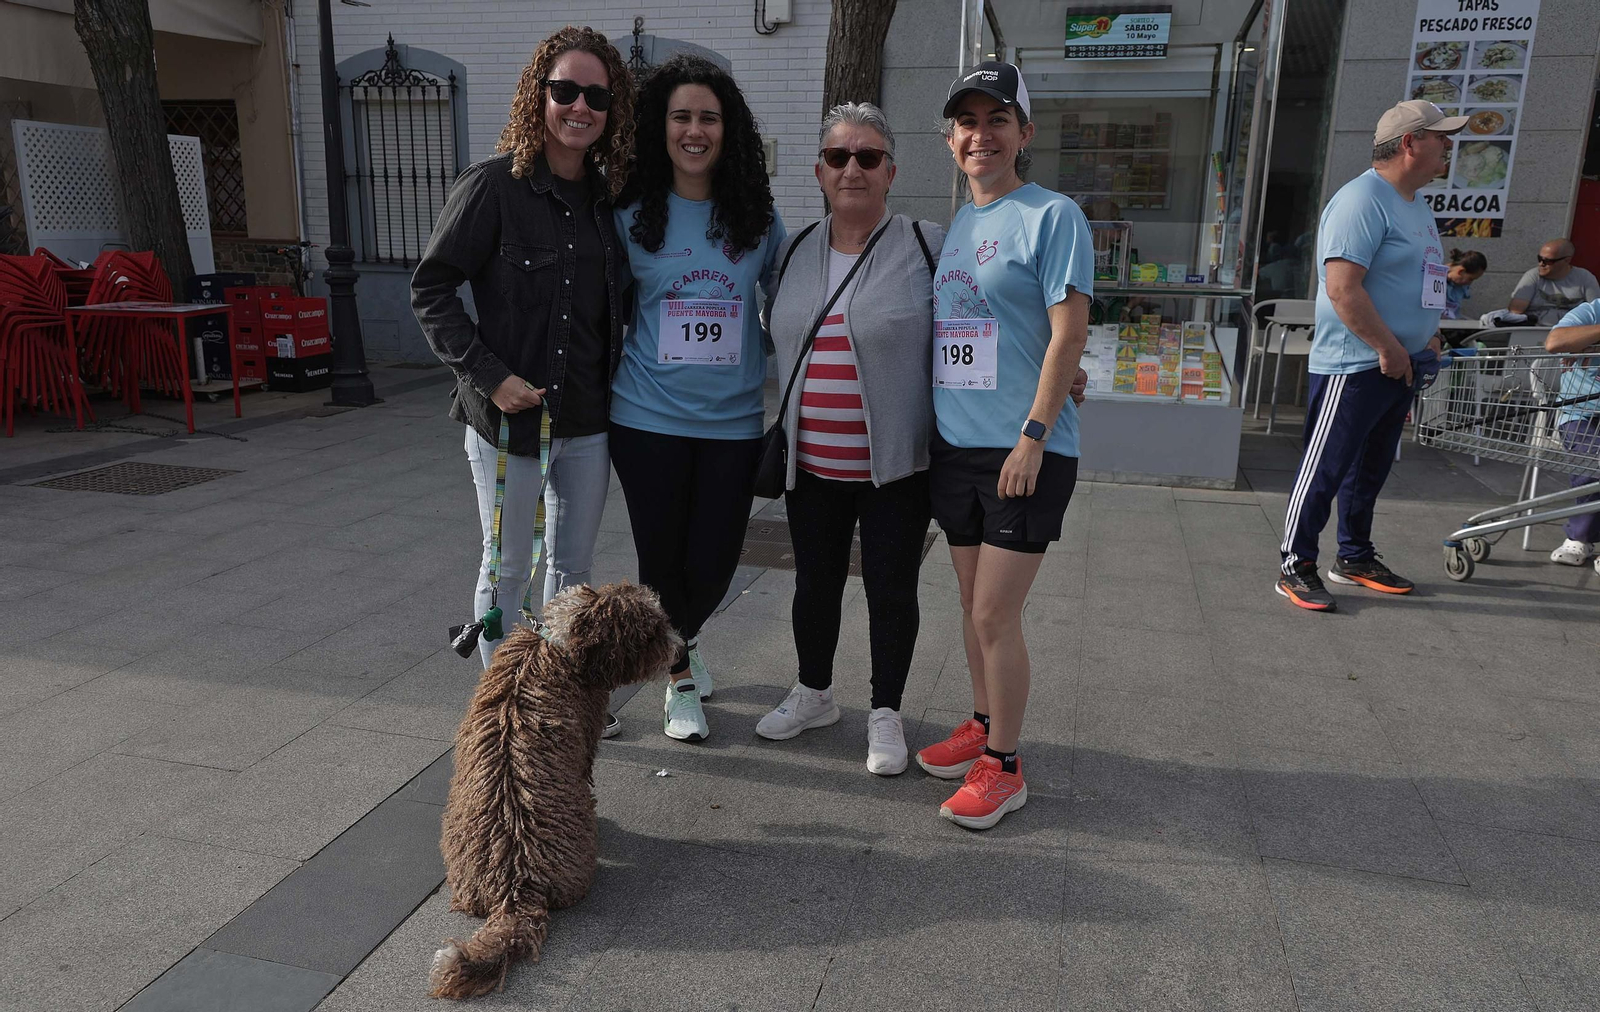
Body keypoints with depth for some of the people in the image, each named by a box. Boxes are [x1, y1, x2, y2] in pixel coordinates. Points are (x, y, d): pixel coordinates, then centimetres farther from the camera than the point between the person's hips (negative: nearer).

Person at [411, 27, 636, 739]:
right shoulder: (494, 185, -11)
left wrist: (616, 366, 4)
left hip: (588, 418, 5)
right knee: (506, 567, 9)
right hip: (509, 416, -5)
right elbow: (430, 288, -10)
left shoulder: (609, 195, 5)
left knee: (574, 565, 16)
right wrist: (488, 374, -18)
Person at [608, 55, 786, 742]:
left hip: (734, 421, 1)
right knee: (661, 560, 7)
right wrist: (605, 386, 4)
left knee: (713, 566, 5)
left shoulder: (756, 217, 4)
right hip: (649, 419, -1)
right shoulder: (630, 217, 0)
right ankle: (680, 677, 33)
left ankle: (672, 640, 40)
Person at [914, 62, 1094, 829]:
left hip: (1024, 451, -7)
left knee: (994, 614, -4)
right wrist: (931, 429, 13)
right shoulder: (956, 226, 14)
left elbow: (1069, 334, -14)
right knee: (973, 602, 16)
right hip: (955, 445, 7)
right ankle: (982, 727, 33)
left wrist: (1032, 436, -18)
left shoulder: (1052, 216, -7)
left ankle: (1003, 767, 11)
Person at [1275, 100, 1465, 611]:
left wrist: (1429, 338, 17)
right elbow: (1343, 289, -24)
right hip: (1354, 367, -10)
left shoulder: (1415, 205, 16)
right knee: (1325, 470, -4)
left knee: (1370, 469, 17)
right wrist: (1388, 349, -20)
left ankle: (1355, 558, 29)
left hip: (1398, 366, 10)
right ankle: (1295, 567, 3)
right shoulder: (1363, 200, -16)